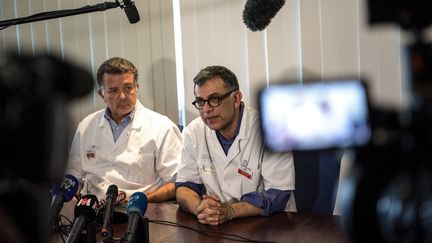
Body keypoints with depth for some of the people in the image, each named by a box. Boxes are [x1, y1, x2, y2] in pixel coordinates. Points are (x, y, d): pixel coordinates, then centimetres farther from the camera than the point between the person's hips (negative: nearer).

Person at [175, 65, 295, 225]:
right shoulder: (193, 132, 2)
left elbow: (278, 194, -14)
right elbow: (184, 186, 4)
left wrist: (229, 211, -26)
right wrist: (199, 208, -18)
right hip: (211, 229, 4)